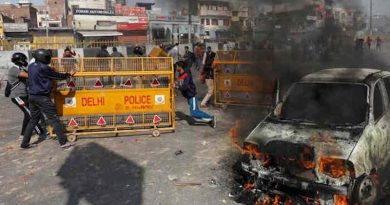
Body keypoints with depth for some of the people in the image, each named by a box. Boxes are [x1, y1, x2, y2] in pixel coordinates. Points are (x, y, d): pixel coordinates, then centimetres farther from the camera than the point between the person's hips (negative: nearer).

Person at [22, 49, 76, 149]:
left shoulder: (31, 66, 10)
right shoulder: (43, 68, -15)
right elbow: (58, 76, -6)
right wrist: (69, 74, 10)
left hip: (32, 96, 8)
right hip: (42, 97, -8)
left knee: (33, 119, 17)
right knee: (54, 119, -4)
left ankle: (25, 143, 19)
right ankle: (63, 142, -1)